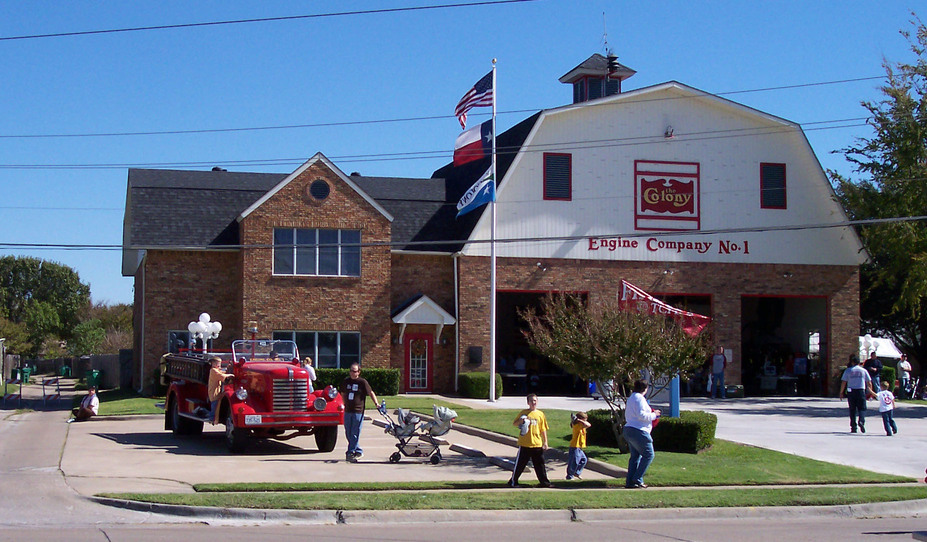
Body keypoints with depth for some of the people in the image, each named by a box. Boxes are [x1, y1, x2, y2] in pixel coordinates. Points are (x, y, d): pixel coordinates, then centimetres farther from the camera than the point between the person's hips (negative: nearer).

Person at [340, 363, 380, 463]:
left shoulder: (362, 382, -3)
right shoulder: (346, 381, 11)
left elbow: (371, 393, -3)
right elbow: (343, 394, 23)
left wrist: (376, 404, -12)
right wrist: (345, 404, 15)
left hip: (358, 411, -5)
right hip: (348, 411, 6)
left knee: (355, 434, -7)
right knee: (348, 433, 9)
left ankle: (350, 453, -7)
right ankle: (358, 451, 20)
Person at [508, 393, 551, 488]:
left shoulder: (540, 414, 8)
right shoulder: (524, 413, 0)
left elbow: (543, 430, 11)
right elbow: (514, 423, 0)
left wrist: (545, 442, 7)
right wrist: (521, 420, -20)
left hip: (537, 444, 2)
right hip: (524, 444, -2)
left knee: (540, 464, 7)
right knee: (520, 464, 3)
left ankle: (544, 482, 17)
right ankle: (513, 481, 14)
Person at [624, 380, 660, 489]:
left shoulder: (631, 398, 19)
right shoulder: (639, 398, -12)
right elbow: (641, 415, -21)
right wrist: (654, 415, -7)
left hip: (629, 430, 10)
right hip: (638, 431, -10)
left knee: (635, 456, 12)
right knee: (648, 455, -3)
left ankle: (630, 482, 8)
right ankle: (637, 479, -5)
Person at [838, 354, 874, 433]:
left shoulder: (848, 370, 2)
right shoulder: (863, 370, 5)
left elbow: (843, 382, -2)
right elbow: (869, 382, 7)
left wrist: (841, 392, 4)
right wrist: (870, 392, 19)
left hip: (851, 391, 0)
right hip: (861, 391, 0)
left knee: (852, 409, 8)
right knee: (862, 408, 6)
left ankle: (853, 427, 6)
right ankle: (861, 420, -22)